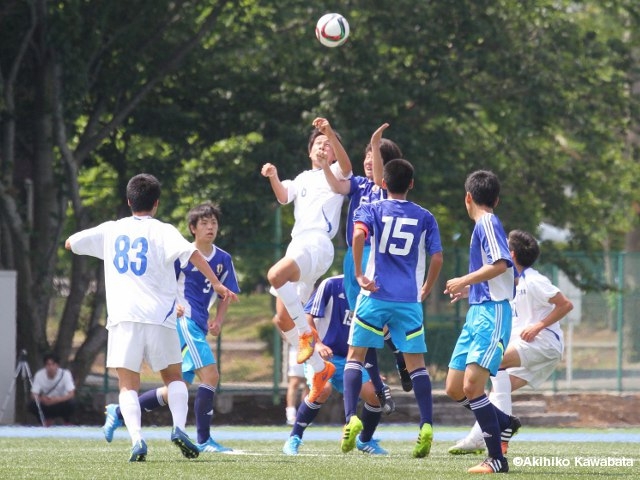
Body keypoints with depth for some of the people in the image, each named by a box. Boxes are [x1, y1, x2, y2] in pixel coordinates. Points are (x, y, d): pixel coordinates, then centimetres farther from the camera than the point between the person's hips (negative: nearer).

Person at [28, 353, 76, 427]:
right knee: (32, 405, -27)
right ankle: (48, 420, 6)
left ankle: (67, 422, 0)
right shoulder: (39, 375, -19)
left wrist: (57, 400, -46)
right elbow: (34, 395, -19)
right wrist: (41, 399, -42)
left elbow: (71, 394, -29)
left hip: (61, 402, -2)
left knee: (71, 403, -34)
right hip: (46, 404, 2)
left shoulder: (65, 374, -24)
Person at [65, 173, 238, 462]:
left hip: (122, 318, 1)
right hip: (159, 317, -1)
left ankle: (136, 439, -21)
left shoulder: (110, 230, 12)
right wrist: (217, 284, -15)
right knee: (173, 377, 16)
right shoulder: (162, 231, 3)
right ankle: (179, 427, -7)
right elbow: (191, 253, -15)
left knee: (128, 385, 1)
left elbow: (70, 243, 23)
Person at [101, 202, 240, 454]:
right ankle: (203, 440, -14)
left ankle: (118, 413, 22)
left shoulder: (223, 259, 9)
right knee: (210, 374, -20)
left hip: (199, 328, 7)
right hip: (182, 320, -7)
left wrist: (218, 320, 3)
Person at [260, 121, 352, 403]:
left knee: (276, 274, -36)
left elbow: (345, 166, -14)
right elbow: (283, 197, 9)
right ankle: (321, 369, 14)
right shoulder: (303, 179, 26)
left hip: (317, 244, -8)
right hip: (297, 245, 8)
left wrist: (332, 135, -26)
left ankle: (307, 332, -23)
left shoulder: (334, 175, 9)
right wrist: (273, 177, -10)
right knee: (283, 321, 3)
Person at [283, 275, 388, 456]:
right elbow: (308, 316, -10)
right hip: (321, 354, -5)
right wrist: (317, 344, -23)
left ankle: (365, 440, 19)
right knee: (323, 389, -32)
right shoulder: (331, 285, -10)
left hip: (349, 359, 6)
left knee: (374, 393, -9)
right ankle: (293, 439, -19)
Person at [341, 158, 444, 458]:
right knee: (416, 363, 7)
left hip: (375, 296, -2)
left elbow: (358, 234, -17)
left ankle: (351, 418, -9)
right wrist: (426, 290, 18)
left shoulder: (371, 210, 4)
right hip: (410, 300, 2)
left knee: (355, 356, 8)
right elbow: (437, 257, 4)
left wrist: (359, 274, -11)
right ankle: (426, 426, -5)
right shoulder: (425, 217, 9)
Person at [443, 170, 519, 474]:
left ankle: (497, 459, -14)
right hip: (477, 314, 10)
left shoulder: (487, 223, -8)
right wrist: (471, 289, 33)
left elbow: (500, 264, -23)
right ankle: (505, 424, 26)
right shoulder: (484, 225, 20)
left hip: (492, 314, -10)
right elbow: (503, 275, 25)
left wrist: (464, 281, -14)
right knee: (454, 389, 9)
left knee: (472, 385, -18)